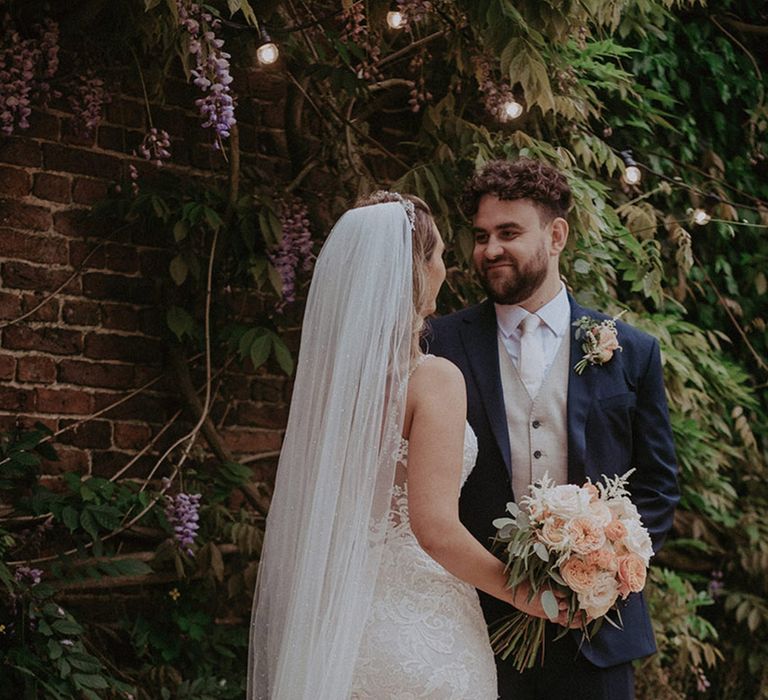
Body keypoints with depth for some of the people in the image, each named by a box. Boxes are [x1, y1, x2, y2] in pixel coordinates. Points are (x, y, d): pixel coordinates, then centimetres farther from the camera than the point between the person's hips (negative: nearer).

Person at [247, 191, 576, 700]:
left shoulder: (329, 369, 3)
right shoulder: (435, 378, -16)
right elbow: (437, 530, -20)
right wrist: (523, 594, -8)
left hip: (339, 625, 7)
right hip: (419, 634, -7)